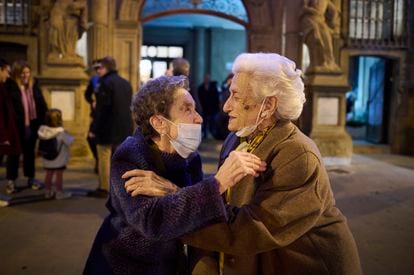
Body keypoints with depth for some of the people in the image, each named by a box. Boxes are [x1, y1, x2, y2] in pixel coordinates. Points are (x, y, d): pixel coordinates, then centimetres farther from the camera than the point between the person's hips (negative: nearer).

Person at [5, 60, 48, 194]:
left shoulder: (34, 85, 6)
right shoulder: (9, 86, -9)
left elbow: (42, 104, 8)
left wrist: (44, 121, 2)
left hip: (32, 125, 4)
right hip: (16, 126, -4)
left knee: (30, 152, 15)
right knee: (14, 153, 7)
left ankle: (31, 178, 27)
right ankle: (11, 181, 17)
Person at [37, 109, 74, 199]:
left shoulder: (43, 130, -3)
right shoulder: (61, 132, -19)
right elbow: (69, 141, -13)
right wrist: (70, 136, 7)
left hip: (47, 159, 6)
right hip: (59, 159, -5)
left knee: (49, 174, 15)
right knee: (59, 175, 4)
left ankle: (48, 192, 24)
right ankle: (59, 193, 12)